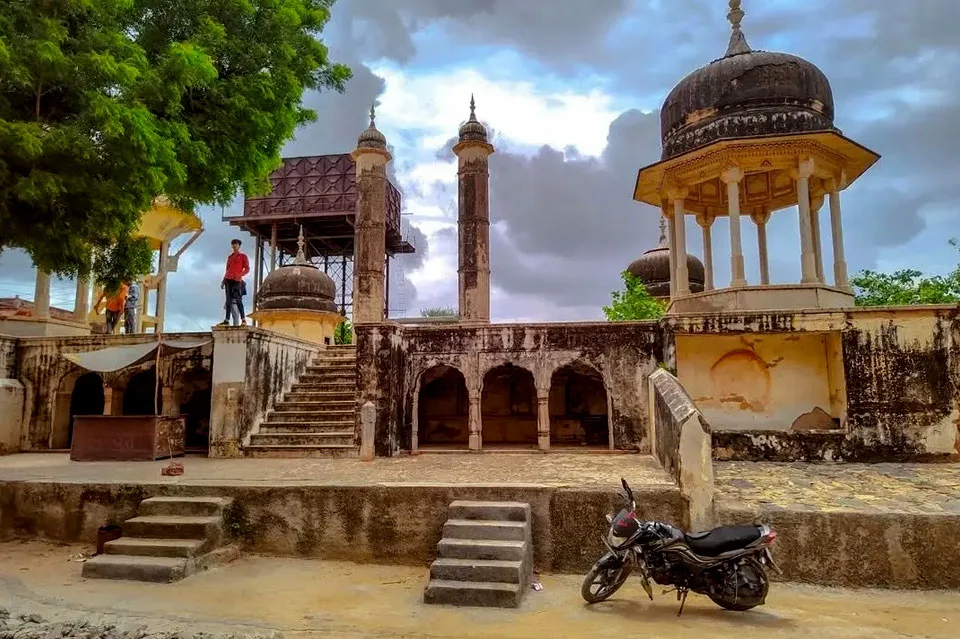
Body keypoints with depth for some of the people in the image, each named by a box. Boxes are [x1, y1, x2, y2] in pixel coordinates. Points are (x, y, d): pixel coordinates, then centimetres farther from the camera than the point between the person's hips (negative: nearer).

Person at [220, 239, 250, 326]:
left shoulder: (243, 256, 10)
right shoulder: (229, 257, 24)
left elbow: (247, 269, 1)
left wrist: (240, 275, -17)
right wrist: (223, 281, 16)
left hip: (237, 280, -5)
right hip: (228, 280, 5)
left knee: (238, 300, -14)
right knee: (228, 300, 0)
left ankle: (243, 319, -14)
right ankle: (227, 320, -3)